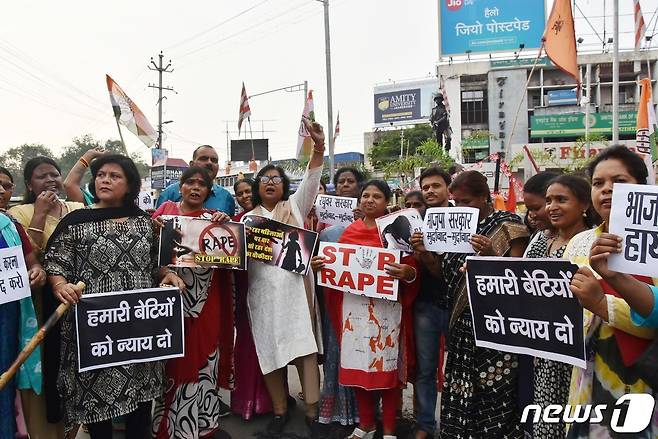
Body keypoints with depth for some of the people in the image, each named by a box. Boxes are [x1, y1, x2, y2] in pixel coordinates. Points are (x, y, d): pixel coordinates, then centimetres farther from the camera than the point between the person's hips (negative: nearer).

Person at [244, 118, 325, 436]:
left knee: (305, 347, -3)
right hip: (263, 290, 2)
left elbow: (310, 181, -4)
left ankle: (312, 410, 4)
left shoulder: (295, 206, 11)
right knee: (270, 350, 6)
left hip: (296, 286, -2)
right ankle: (280, 409, 20)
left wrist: (318, 147, -19)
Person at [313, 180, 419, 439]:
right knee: (357, 363, 8)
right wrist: (319, 264, -3)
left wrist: (408, 273, -28)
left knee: (387, 364, 2)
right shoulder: (350, 231, 12)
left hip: (388, 306, -4)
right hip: (354, 305, 4)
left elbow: (413, 267, -7)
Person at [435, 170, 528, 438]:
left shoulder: (507, 226, -6)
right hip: (462, 325, 6)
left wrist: (491, 256, -26)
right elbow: (447, 274, 14)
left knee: (493, 395, -3)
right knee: (459, 394, 10)